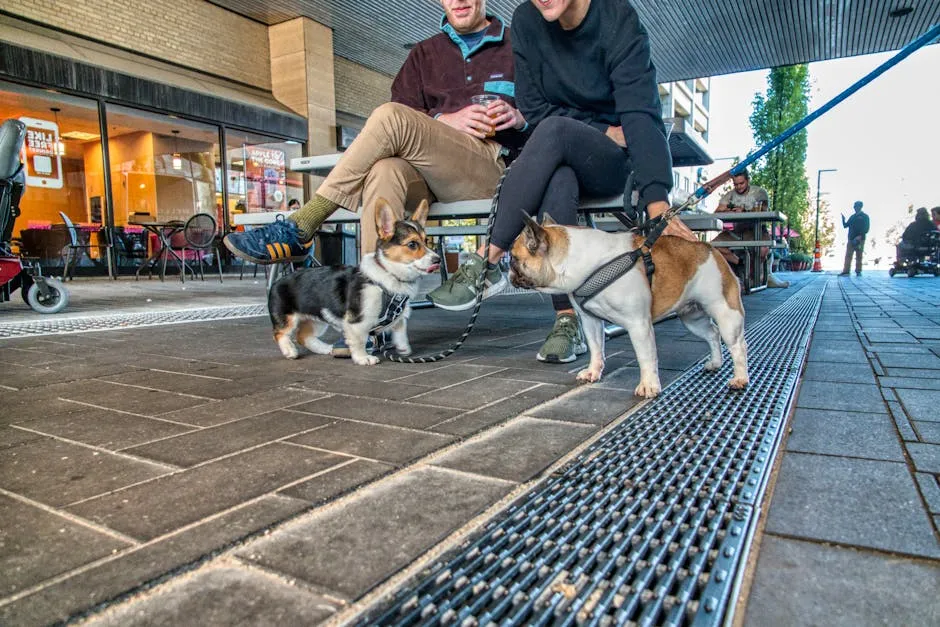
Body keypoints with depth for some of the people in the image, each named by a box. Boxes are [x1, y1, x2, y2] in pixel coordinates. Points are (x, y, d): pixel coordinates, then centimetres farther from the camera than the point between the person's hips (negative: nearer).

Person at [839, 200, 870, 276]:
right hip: (851, 239, 4)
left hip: (859, 240, -4)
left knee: (859, 256, -1)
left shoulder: (865, 216, 5)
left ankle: (858, 271, 3)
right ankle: (845, 271, -9)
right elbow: (845, 225, 16)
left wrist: (860, 236, -16)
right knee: (848, 255, -4)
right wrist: (843, 219, -1)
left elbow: (866, 228, -2)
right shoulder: (852, 217, 19)